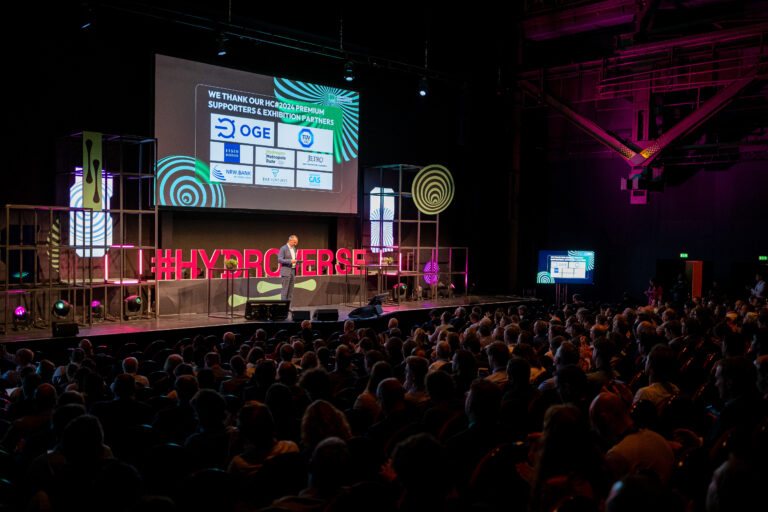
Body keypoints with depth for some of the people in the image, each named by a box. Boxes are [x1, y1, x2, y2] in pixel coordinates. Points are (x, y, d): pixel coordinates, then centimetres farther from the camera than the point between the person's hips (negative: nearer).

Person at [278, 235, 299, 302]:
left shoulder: (294, 248, 15)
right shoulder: (283, 248, -9)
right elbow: (279, 260, -15)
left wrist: (295, 261, 4)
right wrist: (290, 261, -23)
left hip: (293, 271, 7)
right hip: (286, 272, -7)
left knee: (291, 290, 7)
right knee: (285, 290, -7)